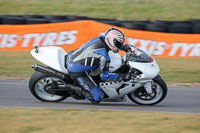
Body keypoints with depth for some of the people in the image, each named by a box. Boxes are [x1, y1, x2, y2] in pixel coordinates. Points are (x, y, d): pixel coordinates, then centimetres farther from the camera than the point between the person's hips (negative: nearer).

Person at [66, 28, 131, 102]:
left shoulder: (100, 39, -3)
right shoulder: (104, 57, -24)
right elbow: (104, 76, -14)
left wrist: (124, 47, 16)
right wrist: (120, 77, -7)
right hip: (77, 73, -8)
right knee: (98, 97, -10)